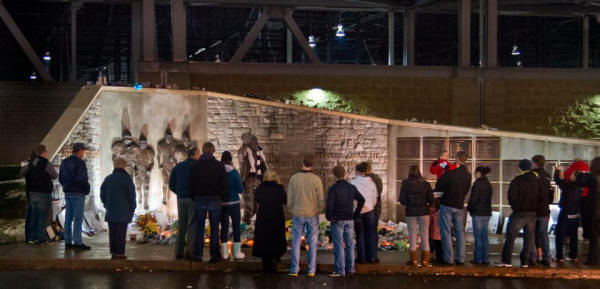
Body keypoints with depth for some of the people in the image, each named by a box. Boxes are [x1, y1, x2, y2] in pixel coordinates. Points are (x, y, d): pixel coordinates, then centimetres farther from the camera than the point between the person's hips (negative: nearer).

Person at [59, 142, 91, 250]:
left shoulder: (64, 162, 12)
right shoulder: (80, 163, -14)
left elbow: (60, 178, 15)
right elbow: (82, 179, -19)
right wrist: (87, 189, -4)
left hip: (67, 193, 8)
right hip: (78, 193, -8)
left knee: (68, 218, 9)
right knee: (78, 218, -5)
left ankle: (68, 242, 12)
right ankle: (78, 242, -5)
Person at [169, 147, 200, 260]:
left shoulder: (177, 167, 11)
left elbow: (171, 184, 11)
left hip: (181, 199, 5)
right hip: (194, 199, -5)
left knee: (181, 225, 9)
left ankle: (179, 252, 8)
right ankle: (189, 252, -5)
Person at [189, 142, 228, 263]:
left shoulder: (195, 165, 3)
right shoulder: (219, 165, -1)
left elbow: (191, 184, 5)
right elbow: (225, 184, 0)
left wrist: (194, 197, 14)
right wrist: (222, 197, 11)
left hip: (199, 200, 1)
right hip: (215, 199, -1)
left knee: (199, 228, 6)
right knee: (214, 228, 3)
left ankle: (198, 255, 4)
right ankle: (214, 255, 1)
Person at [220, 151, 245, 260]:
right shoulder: (234, 172, -12)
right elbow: (240, 189, -9)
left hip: (221, 204, 3)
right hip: (233, 203, -3)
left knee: (224, 227, 9)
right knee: (236, 226, 7)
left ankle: (225, 253, 9)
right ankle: (237, 252, 7)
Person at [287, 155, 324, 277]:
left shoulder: (294, 178, -7)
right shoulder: (316, 179, -10)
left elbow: (290, 198, -3)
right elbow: (321, 200, -7)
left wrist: (291, 210, 14)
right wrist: (319, 209, 13)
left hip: (297, 215, 0)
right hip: (312, 215, 0)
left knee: (296, 241, 8)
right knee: (312, 242, 8)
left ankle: (294, 270, 7)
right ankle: (311, 270, 10)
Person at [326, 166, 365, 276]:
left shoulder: (333, 189, -13)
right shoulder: (351, 188, 4)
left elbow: (329, 205, -21)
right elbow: (361, 200, 8)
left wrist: (329, 217, -6)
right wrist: (355, 214, 13)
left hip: (337, 220, -5)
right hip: (350, 220, 5)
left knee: (338, 245, -1)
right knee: (349, 244, 10)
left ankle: (339, 270, -1)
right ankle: (350, 269, 14)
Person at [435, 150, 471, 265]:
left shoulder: (450, 173, -15)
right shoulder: (468, 175, 2)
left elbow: (438, 187, -7)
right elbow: (466, 190, 11)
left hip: (447, 205, -5)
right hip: (459, 206, 5)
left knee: (446, 232, 0)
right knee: (460, 232, 12)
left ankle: (448, 259, -3)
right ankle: (460, 258, 11)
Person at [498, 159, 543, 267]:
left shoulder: (517, 180, -9)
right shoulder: (538, 181, 5)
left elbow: (512, 196, -13)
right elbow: (542, 197, 7)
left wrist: (514, 206, 3)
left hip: (519, 213, -4)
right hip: (533, 213, 4)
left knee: (510, 236, 1)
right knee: (529, 237, 9)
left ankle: (506, 261, -2)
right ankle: (525, 261, 8)